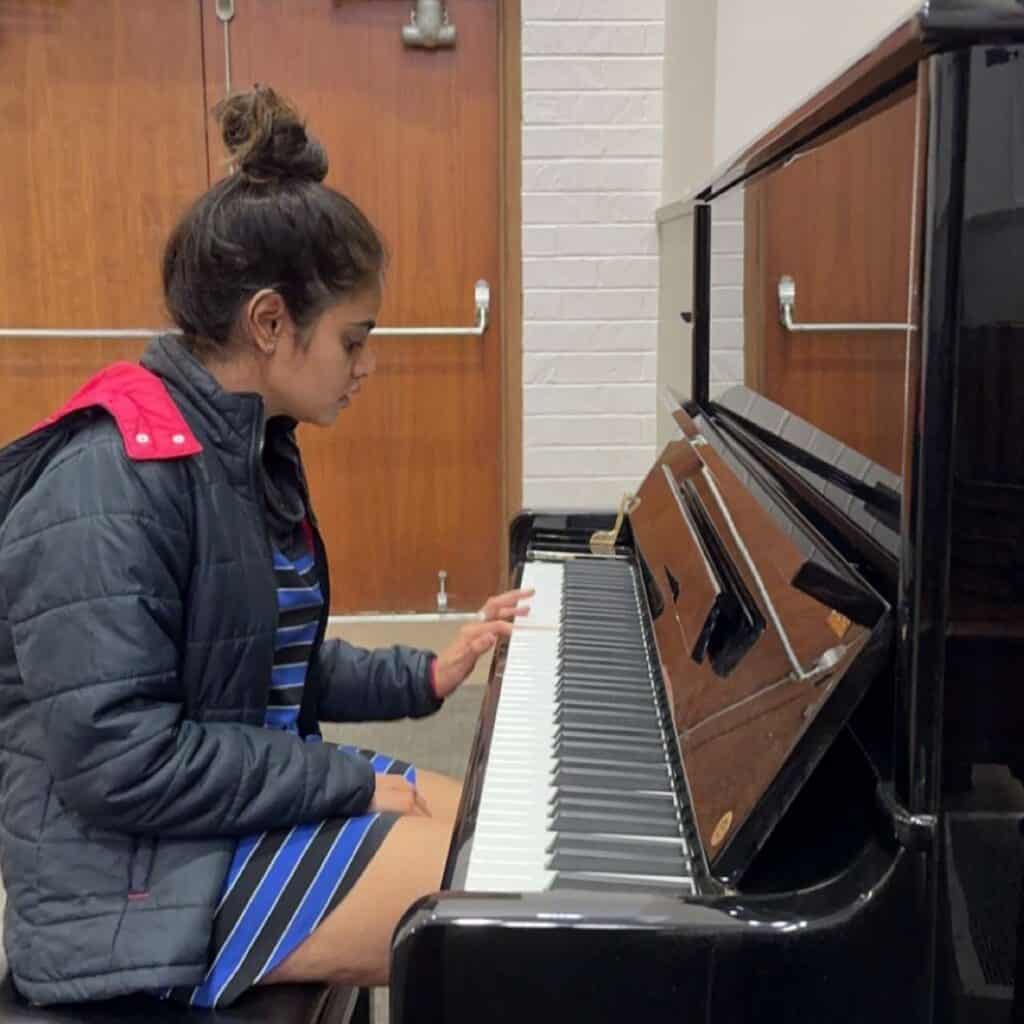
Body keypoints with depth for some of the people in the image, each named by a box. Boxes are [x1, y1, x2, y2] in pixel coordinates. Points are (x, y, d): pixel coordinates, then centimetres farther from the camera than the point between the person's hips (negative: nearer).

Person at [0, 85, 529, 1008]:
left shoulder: (249, 449, 6)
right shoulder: (110, 485, -25)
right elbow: (120, 765, -27)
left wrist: (422, 677, 5)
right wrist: (354, 783, -20)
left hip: (252, 798, 10)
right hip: (142, 869, -9)